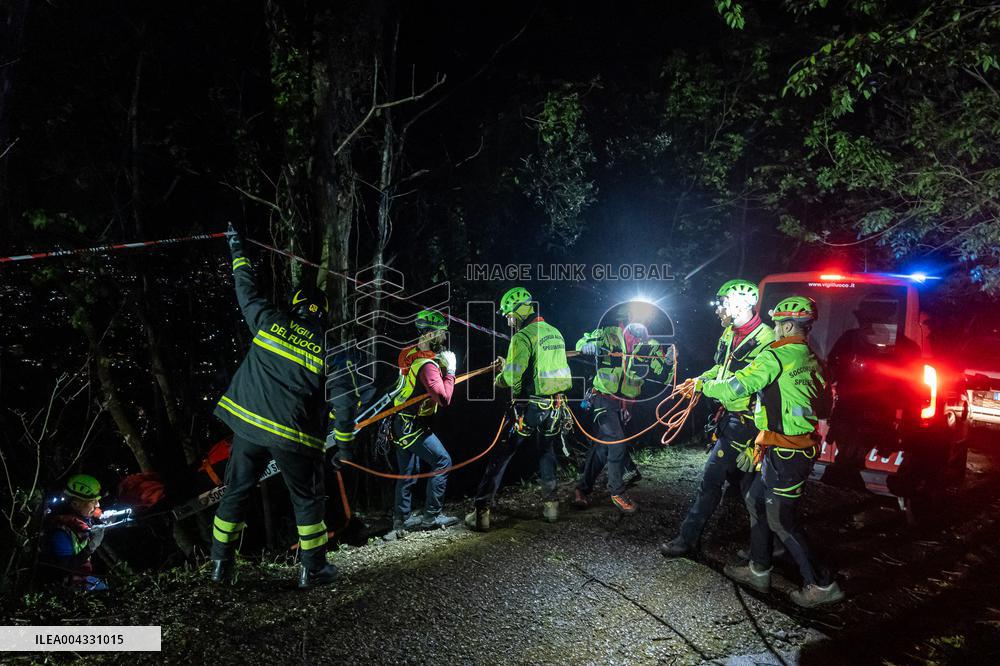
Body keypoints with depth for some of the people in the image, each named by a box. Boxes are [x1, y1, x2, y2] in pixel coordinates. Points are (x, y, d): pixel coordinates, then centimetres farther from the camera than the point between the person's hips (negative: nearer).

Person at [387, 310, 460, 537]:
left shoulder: (410, 353, 4)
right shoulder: (427, 364, -23)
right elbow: (443, 398, -29)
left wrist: (441, 364, 7)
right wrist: (450, 370, -18)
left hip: (401, 422, 9)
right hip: (413, 426, -9)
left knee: (408, 471, 17)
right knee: (443, 461, 0)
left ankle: (402, 518, 25)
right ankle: (431, 515, 5)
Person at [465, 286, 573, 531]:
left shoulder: (522, 337, -15)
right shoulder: (554, 332, 10)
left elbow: (511, 377, -20)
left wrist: (499, 378, 3)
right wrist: (509, 365, 18)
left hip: (530, 407, -7)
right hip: (555, 405, 7)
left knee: (501, 455, 1)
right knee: (547, 451, 25)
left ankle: (482, 512, 2)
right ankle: (551, 504, 28)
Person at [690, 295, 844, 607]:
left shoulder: (775, 357, -18)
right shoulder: (812, 360, 9)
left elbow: (732, 388, -19)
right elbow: (824, 409, 18)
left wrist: (701, 384, -1)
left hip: (784, 454, -9)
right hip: (805, 448, 9)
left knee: (781, 521, 2)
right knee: (756, 501, 19)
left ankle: (821, 584, 13)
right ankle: (759, 570, 29)